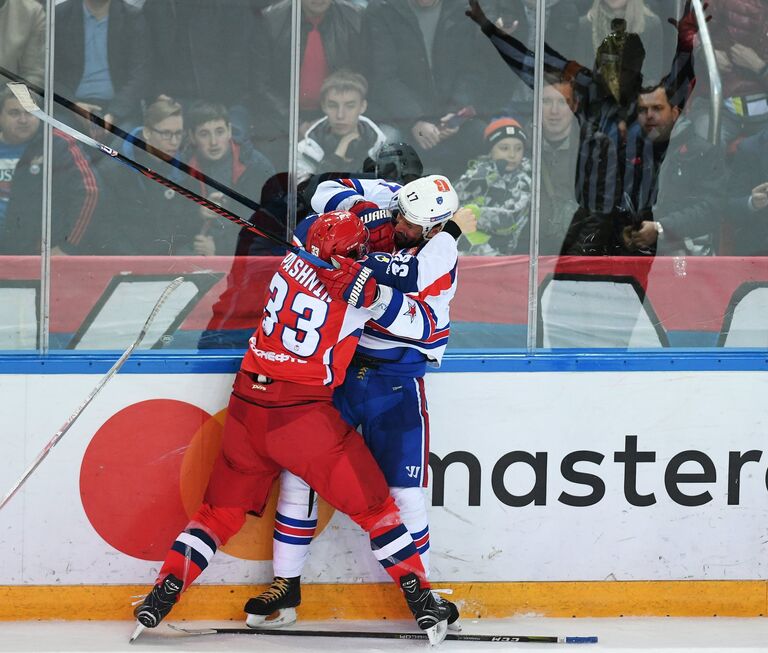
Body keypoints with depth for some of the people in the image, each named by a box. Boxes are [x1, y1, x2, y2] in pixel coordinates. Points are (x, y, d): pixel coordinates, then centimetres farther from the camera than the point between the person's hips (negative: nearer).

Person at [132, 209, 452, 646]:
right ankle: (420, 598, 8)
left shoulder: (293, 264, 5)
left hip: (249, 407, 5)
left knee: (224, 507, 19)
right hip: (303, 415, -5)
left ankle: (165, 591, 12)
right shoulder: (362, 287, -10)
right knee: (372, 503, 8)